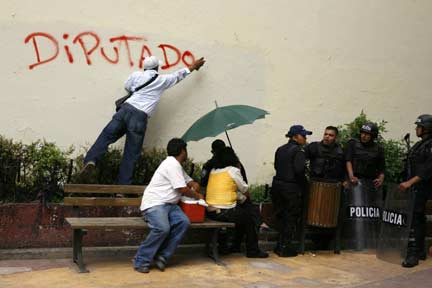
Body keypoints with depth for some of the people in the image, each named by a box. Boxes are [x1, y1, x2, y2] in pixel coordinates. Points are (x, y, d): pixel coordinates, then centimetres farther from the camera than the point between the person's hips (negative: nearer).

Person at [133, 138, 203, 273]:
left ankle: (162, 256, -14)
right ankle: (141, 261, -17)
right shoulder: (172, 164, -12)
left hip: (169, 204, 9)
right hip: (154, 204, -9)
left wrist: (194, 186, 7)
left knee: (184, 222, -18)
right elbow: (183, 189, -13)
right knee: (162, 228, -32)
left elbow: (190, 182, 29)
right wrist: (197, 196, 3)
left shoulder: (176, 165, 20)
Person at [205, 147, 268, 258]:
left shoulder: (213, 171, 12)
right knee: (249, 217, 13)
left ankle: (235, 246, 33)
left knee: (242, 212, 26)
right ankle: (252, 250, 19)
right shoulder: (233, 170, -5)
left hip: (210, 211, 7)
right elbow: (245, 191, 3)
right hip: (224, 212, -7)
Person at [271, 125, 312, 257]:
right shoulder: (298, 151, -14)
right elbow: (299, 170, -23)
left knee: (280, 215, 16)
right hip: (291, 188, -7)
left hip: (277, 185, 7)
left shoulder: (280, 149, 9)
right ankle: (285, 247, 7)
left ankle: (280, 245, 24)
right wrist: (304, 184, -8)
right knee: (291, 218, 4)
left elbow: (276, 166, 11)